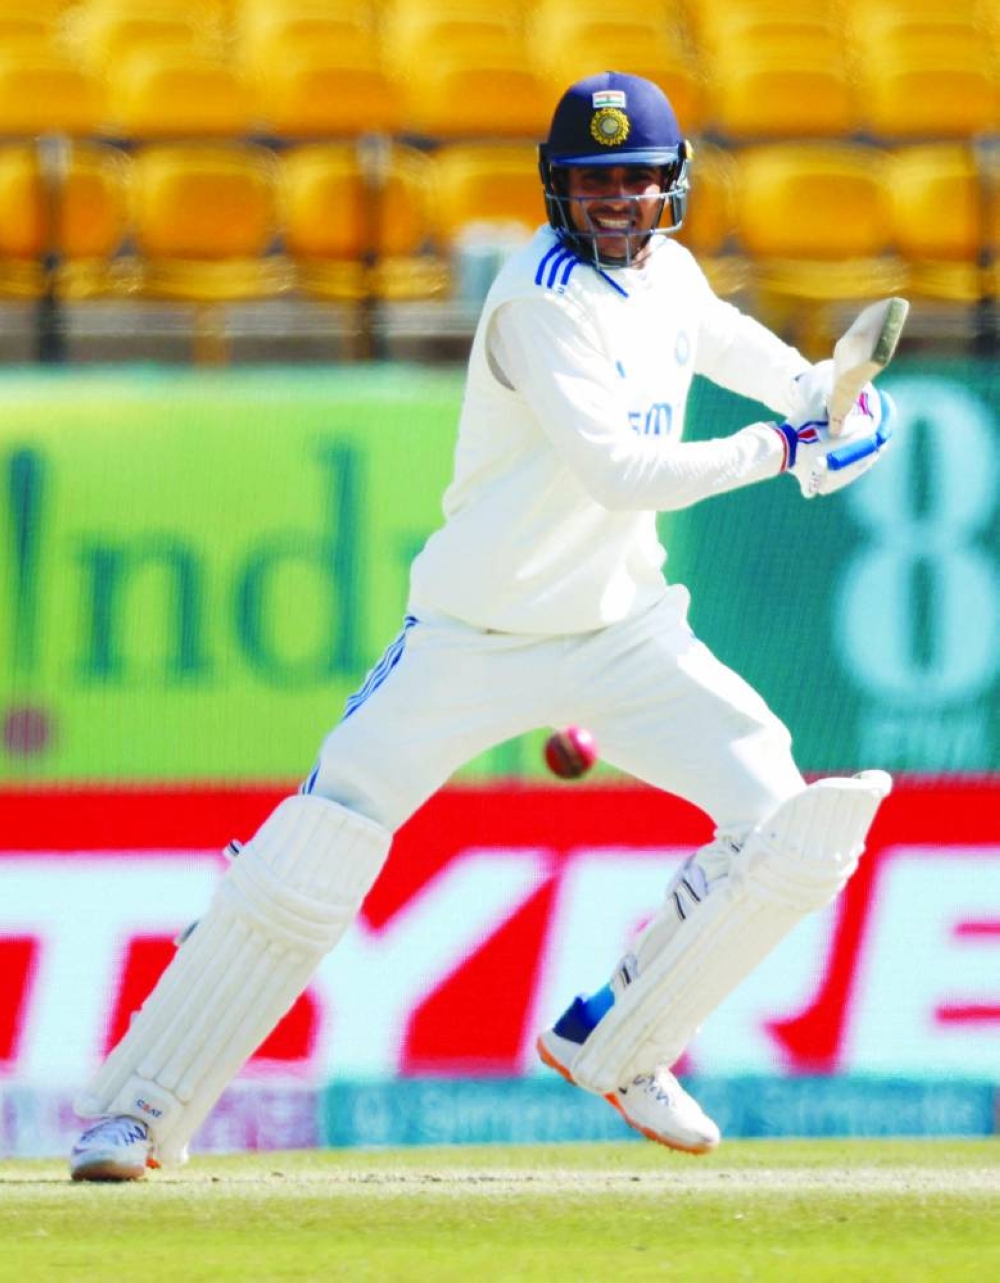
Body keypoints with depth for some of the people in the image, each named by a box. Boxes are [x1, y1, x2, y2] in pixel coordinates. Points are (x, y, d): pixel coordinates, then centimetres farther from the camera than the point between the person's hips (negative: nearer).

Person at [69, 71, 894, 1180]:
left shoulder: (668, 272, 4)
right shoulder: (543, 297, -20)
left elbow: (716, 336, 30)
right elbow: (617, 474, -29)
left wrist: (818, 394, 15)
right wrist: (779, 450, -22)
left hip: (625, 630, 6)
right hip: (478, 633, -6)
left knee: (787, 829, -7)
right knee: (313, 857, -13)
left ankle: (614, 1045, 13)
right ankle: (141, 1107, -1)